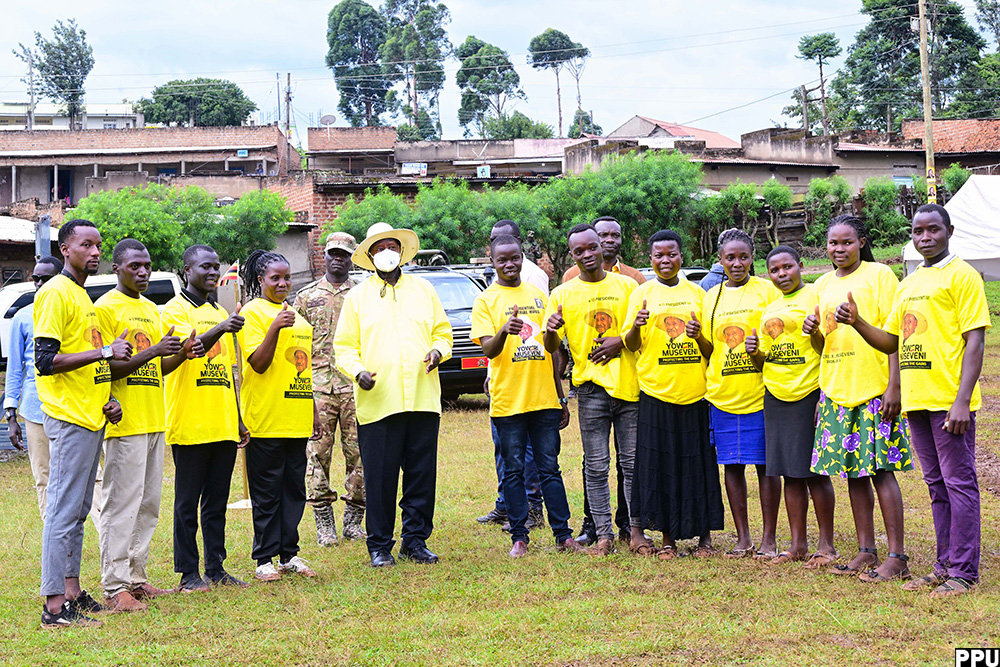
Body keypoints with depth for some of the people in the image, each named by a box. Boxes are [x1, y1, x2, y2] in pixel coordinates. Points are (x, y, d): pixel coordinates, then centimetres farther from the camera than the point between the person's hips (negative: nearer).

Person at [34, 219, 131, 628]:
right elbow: (46, 360, -20)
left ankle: (72, 592, 21)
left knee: (77, 510, 13)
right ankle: (54, 605, -4)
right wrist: (105, 352, -18)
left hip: (91, 418, 10)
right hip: (69, 419, -10)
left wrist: (107, 398, 11)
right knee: (63, 510, -7)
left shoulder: (83, 296, 18)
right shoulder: (55, 293, -11)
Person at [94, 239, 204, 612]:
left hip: (154, 422, 8)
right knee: (122, 504, -8)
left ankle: (135, 577, 17)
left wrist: (182, 354, 3)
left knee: (148, 504, 10)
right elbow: (108, 369, -12)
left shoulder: (152, 310, 19)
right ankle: (115, 586, -5)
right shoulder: (106, 308, -6)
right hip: (125, 424, -8)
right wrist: (153, 351, -20)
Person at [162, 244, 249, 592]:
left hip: (223, 426, 7)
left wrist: (238, 419, 19)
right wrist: (219, 329, -41)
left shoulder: (220, 312, 19)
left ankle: (216, 568, 17)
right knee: (188, 502, 0)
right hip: (189, 425, -7)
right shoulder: (175, 309, -3)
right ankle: (188, 573, 5)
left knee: (217, 501, 10)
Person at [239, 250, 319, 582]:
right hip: (265, 419, -7)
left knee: (294, 488, 8)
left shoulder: (297, 316, 18)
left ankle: (290, 554, 15)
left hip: (296, 418, 7)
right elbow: (258, 362, -14)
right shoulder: (253, 312, -5)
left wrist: (313, 411, 22)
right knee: (267, 492, -2)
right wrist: (275, 329, -27)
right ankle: (265, 559, 4)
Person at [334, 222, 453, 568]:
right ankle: (379, 545, 10)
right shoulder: (357, 297, 8)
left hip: (422, 399, 2)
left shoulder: (423, 289, 15)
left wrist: (438, 351, -4)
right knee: (379, 476, -1)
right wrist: (358, 371, -12)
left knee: (422, 474, 4)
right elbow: (344, 345, 7)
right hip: (377, 402, -2)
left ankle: (415, 540, 16)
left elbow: (442, 331, 18)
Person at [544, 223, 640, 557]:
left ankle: (636, 528, 12)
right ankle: (604, 534, 6)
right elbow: (552, 347, 2)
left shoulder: (627, 285, 9)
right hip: (591, 385, 0)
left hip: (629, 382, 0)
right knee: (596, 466, 1)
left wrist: (621, 341, -7)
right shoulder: (563, 294, 7)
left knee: (633, 461, 3)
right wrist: (551, 330, -20)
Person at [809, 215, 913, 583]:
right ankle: (866, 552, 16)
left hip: (874, 389, -6)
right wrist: (814, 331, -3)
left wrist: (894, 386, -15)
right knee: (852, 472, 8)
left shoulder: (880, 275, -3)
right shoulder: (823, 284, 15)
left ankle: (896, 557, -3)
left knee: (881, 469, -7)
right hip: (836, 390, 6)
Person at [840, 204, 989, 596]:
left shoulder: (961, 275, -4)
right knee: (937, 485, 12)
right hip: (917, 400, 8)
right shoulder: (908, 284, 18)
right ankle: (945, 565, 19)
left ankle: (964, 572, 0)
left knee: (959, 482, -4)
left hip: (949, 401, -8)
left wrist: (962, 399, -19)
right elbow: (890, 342, 20)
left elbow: (974, 340, -11)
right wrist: (856, 322, 2)